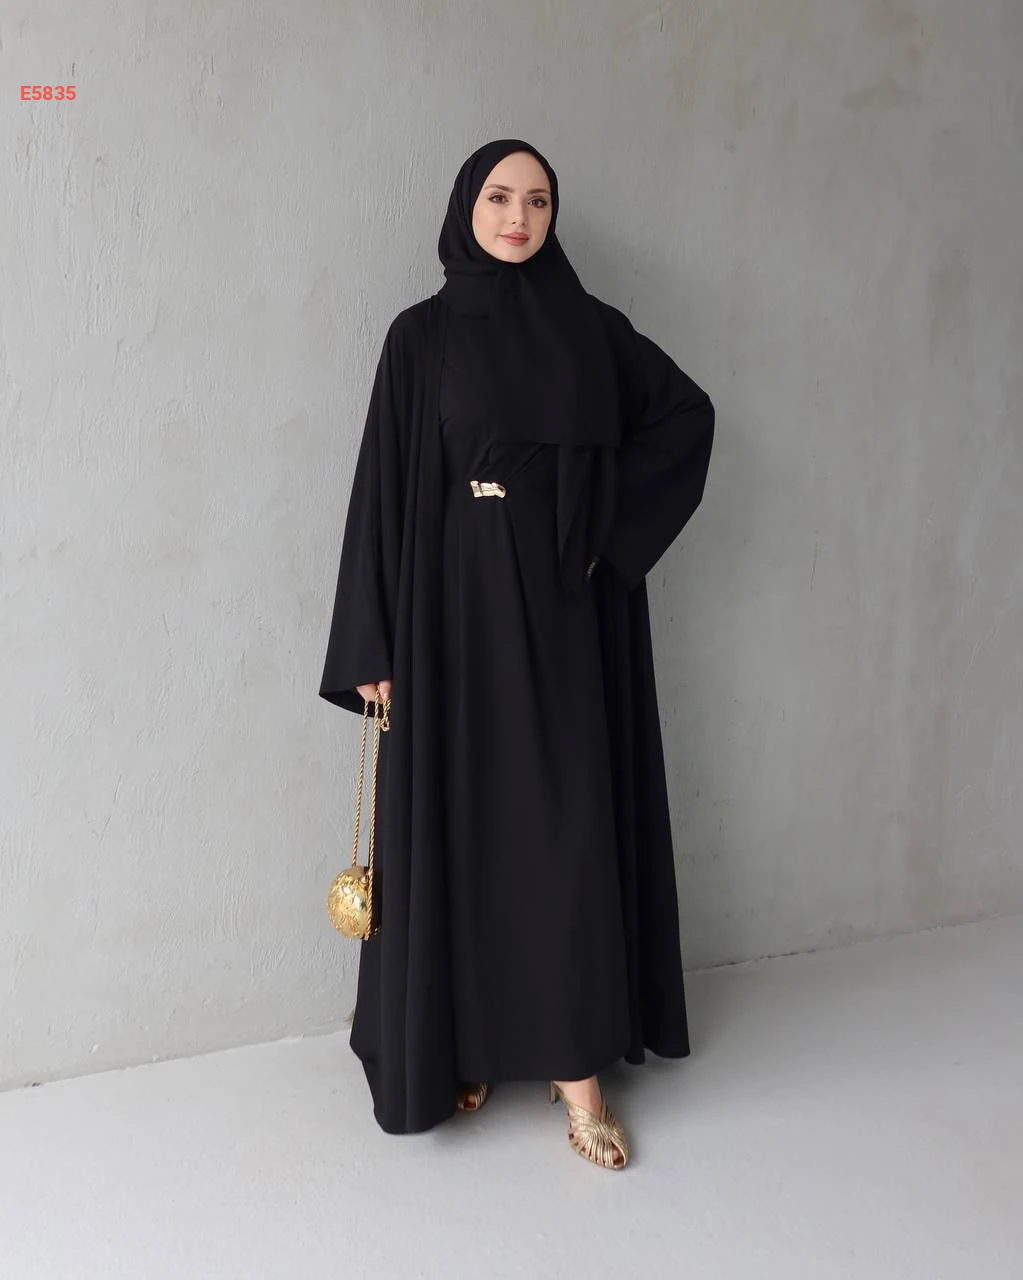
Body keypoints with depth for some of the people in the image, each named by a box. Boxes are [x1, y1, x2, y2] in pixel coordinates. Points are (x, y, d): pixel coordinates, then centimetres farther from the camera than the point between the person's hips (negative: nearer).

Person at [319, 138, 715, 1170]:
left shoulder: (590, 327, 7)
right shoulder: (422, 336, 1)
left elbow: (687, 414, 14)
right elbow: (385, 487, -2)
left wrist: (614, 527, 1)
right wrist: (374, 643, -7)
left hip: (566, 600, 2)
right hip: (456, 599, -1)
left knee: (570, 819, 1)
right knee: (460, 815, 4)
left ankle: (577, 1064, 11)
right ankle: (460, 1038, 22)